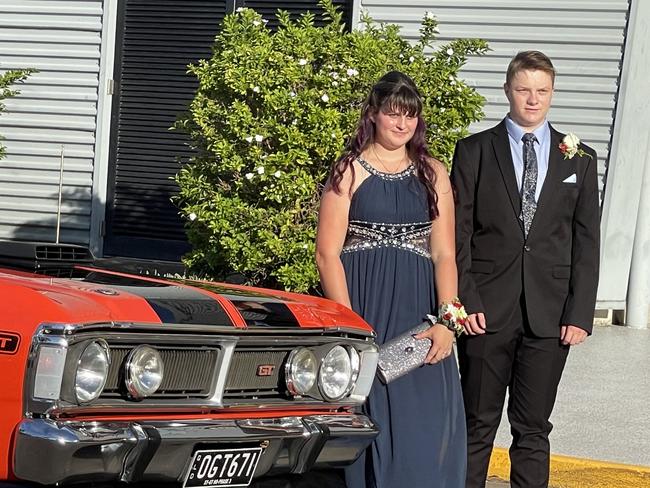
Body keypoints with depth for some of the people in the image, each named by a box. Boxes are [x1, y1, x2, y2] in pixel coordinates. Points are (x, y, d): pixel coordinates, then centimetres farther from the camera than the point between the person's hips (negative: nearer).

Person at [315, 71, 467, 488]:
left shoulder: (433, 174, 11)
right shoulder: (350, 171, 1)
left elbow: (444, 253, 5)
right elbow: (327, 254, -4)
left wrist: (446, 321, -7)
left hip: (417, 310, 3)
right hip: (363, 305, -3)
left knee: (428, 424, 1)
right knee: (370, 419, -1)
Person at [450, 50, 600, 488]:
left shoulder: (579, 159, 9)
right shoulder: (474, 151, 4)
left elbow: (586, 242, 6)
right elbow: (458, 232, 1)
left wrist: (580, 313, -2)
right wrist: (465, 299, -9)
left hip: (549, 314, 1)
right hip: (488, 308, -1)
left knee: (534, 427, 7)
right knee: (477, 424, 5)